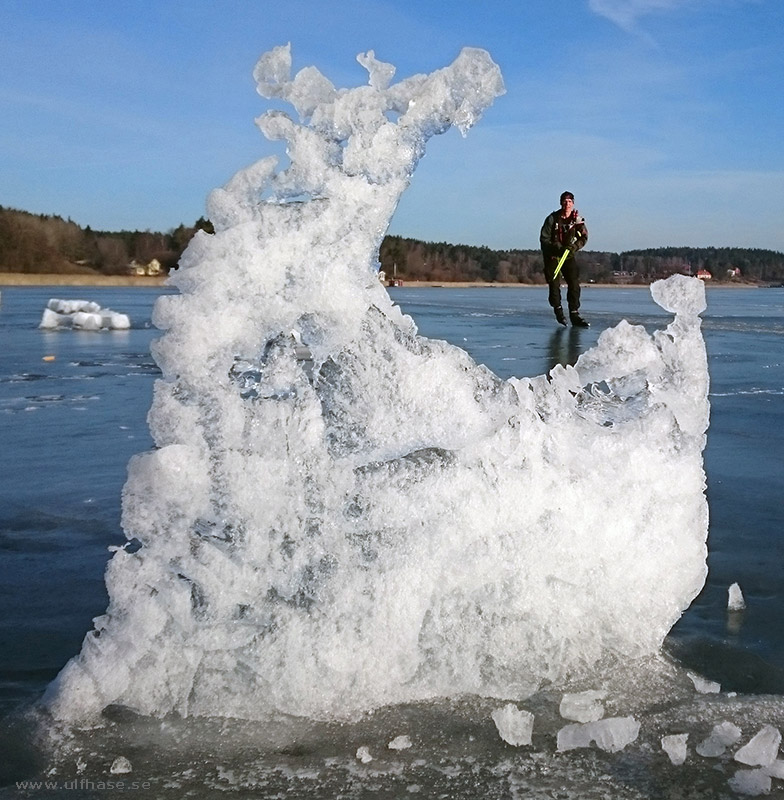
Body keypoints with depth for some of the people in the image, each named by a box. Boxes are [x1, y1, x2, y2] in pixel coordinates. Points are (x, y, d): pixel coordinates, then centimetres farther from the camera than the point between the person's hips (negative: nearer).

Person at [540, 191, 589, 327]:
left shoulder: (577, 219, -3)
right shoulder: (552, 219, -10)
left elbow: (584, 237, 0)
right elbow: (544, 239, -10)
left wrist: (574, 247, -20)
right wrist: (557, 248, -23)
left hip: (569, 256, 2)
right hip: (552, 256, -2)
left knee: (574, 284, -8)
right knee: (554, 284, -3)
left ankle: (574, 314, -6)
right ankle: (558, 309, 20)